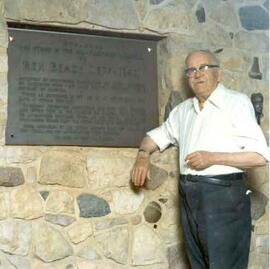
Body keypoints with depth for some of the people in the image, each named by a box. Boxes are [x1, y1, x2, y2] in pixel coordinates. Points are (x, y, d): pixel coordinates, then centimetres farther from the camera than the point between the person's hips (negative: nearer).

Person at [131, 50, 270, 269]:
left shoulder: (237, 102, -6)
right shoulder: (183, 110, 15)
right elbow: (158, 135, 27)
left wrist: (213, 158, -18)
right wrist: (143, 155, 6)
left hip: (223, 195, -7)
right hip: (189, 196, 7)